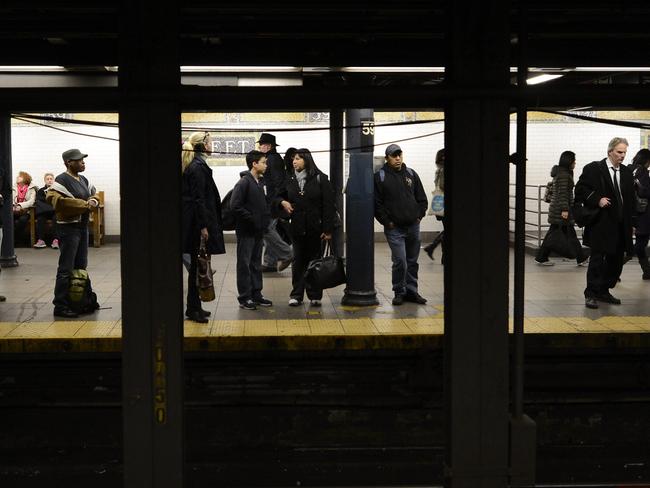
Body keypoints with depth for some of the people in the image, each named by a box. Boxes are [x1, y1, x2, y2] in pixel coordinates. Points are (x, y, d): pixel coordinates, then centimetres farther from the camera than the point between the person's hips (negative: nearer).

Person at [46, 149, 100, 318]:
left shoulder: (84, 180, 14)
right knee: (66, 269, -8)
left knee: (81, 266, 16)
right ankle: (60, 306, -4)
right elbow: (54, 198, -28)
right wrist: (83, 204, -22)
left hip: (83, 226, 9)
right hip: (68, 228, -9)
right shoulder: (62, 180, -13)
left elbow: (93, 195, 25)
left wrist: (93, 201, -3)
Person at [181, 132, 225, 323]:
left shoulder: (192, 164, 15)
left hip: (193, 222, 10)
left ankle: (194, 306, 20)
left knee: (196, 264, 13)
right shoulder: (198, 167, -15)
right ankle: (193, 308, 0)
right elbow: (199, 199, -19)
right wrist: (203, 226, -20)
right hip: (197, 222, -10)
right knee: (197, 264, -4)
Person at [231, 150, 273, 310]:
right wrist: (252, 219, -18)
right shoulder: (244, 182, -14)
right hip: (246, 231, -8)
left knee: (256, 264, 14)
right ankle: (244, 298, 5)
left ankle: (256, 294, 22)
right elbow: (235, 206, -21)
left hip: (259, 231, 8)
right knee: (245, 264, 0)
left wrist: (266, 219, 6)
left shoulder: (261, 182, 11)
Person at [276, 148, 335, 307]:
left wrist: (327, 229, -12)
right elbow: (280, 195, 25)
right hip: (297, 228, 3)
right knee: (298, 262, 6)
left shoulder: (320, 179, -4)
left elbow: (328, 205, -7)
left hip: (315, 228, -3)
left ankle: (315, 295, 13)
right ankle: (296, 295, 11)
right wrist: (283, 202, 0)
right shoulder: (290, 180, 8)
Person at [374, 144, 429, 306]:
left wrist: (419, 216, 5)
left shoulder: (411, 174, 10)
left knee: (412, 261, 11)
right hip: (394, 228, -4)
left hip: (413, 226, 5)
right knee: (400, 261, -10)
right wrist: (387, 222, -9)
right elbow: (377, 203, -6)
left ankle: (412, 291, 21)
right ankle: (399, 292, 5)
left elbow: (422, 199, 16)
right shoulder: (380, 177, -4)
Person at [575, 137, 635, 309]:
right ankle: (591, 294, 3)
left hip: (621, 226, 6)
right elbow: (580, 190, -6)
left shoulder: (627, 173, 13)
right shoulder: (593, 169, -4)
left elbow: (631, 199, 18)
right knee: (597, 259, -4)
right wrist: (597, 200, -18)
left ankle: (604, 291, 21)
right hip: (601, 225, -6)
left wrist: (630, 222, 12)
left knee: (615, 261, 9)